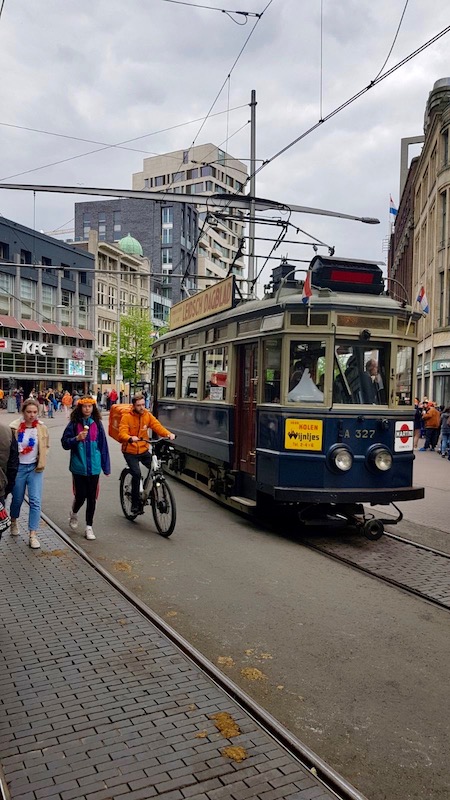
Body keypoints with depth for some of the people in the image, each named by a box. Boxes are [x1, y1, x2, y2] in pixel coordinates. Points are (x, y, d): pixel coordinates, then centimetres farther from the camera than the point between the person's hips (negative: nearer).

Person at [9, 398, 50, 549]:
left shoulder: (41, 428, -2)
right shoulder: (15, 427, -9)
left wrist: (41, 464, -1)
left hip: (35, 468, 1)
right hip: (18, 467, -1)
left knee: (35, 501, -6)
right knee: (17, 499, 14)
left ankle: (33, 535, 1)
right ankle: (14, 521, 45)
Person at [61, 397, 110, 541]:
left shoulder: (97, 424, 3)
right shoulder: (74, 424, -2)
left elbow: (103, 445, 4)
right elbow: (65, 443, -1)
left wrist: (106, 467, 4)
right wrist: (77, 438, -21)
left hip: (94, 467, 2)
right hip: (79, 467, -1)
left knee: (92, 497, 5)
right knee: (80, 495, 2)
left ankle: (89, 527, 18)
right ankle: (73, 514, 35)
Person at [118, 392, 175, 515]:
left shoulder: (147, 415, 1)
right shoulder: (127, 417, -11)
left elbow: (157, 426, -8)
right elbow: (122, 433, -22)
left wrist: (168, 434, -28)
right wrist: (130, 438, -44)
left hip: (143, 450, 4)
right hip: (130, 451, -4)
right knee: (136, 473, -22)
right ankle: (135, 504, -8)